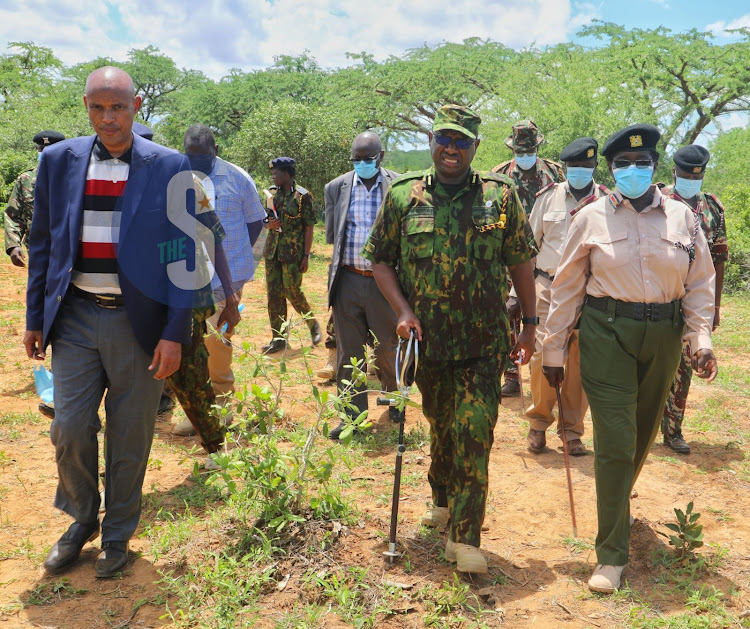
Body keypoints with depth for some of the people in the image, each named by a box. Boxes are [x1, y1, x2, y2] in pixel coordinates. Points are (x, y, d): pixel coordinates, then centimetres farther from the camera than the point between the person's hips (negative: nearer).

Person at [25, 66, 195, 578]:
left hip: (139, 323, -2)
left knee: (130, 439, 8)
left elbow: (183, 256, -4)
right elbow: (43, 244, 11)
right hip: (75, 318, 2)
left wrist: (175, 333, -9)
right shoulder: (59, 160, 5)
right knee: (69, 430, 3)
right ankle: (83, 521, 32)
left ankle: (118, 534, 32)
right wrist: (35, 318, 8)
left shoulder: (170, 167, -4)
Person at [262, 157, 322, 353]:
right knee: (274, 293, 5)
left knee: (292, 291, -3)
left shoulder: (302, 196, -7)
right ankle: (278, 338, 12)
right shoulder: (274, 194, 11)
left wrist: (306, 256, -12)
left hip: (293, 252, -6)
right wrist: (269, 224, -6)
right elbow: (265, 222, 19)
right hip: (273, 251, 6)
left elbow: (309, 228, -8)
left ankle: (313, 324, 23)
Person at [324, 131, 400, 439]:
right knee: (348, 352, 7)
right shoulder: (336, 187, 8)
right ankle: (352, 416, 18)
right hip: (347, 280, 2)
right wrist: (345, 256, 8)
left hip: (384, 281, -2)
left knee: (387, 350, 9)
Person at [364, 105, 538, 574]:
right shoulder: (403, 196, 1)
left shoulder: (501, 195, 0)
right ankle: (443, 498, 44)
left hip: (485, 342, -1)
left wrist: (530, 323, 7)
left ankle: (465, 537, 4)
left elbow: (521, 261, 6)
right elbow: (380, 258, 6)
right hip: (428, 341, 2)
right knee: (440, 426, 18)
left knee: (474, 433, -6)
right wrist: (402, 310, -7)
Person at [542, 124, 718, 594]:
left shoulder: (682, 218, 7)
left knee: (643, 432, 15)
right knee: (615, 440, -6)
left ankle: (619, 500, 45)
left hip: (663, 336, 3)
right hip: (606, 331, -3)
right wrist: (554, 349, 0)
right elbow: (567, 286, 1)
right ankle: (612, 555, 5)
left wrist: (701, 337, -5)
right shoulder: (592, 218, 1)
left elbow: (700, 283, 9)